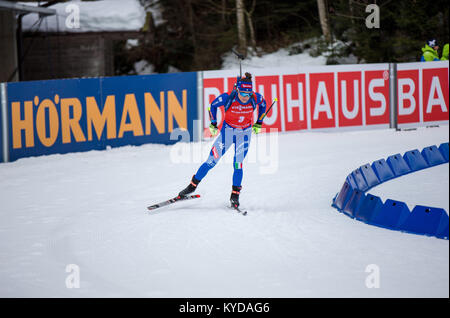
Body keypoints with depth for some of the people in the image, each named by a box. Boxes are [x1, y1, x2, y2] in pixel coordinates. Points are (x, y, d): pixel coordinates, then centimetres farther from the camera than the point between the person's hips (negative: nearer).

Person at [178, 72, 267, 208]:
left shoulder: (255, 98, -21)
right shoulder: (228, 97, -26)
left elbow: (262, 104, 5)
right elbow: (213, 105, -6)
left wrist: (258, 124, 8)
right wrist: (213, 124, -2)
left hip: (245, 133, 1)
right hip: (227, 131, -1)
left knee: (238, 164, -8)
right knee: (212, 160, -1)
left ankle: (235, 195, 6)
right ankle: (193, 185, 14)